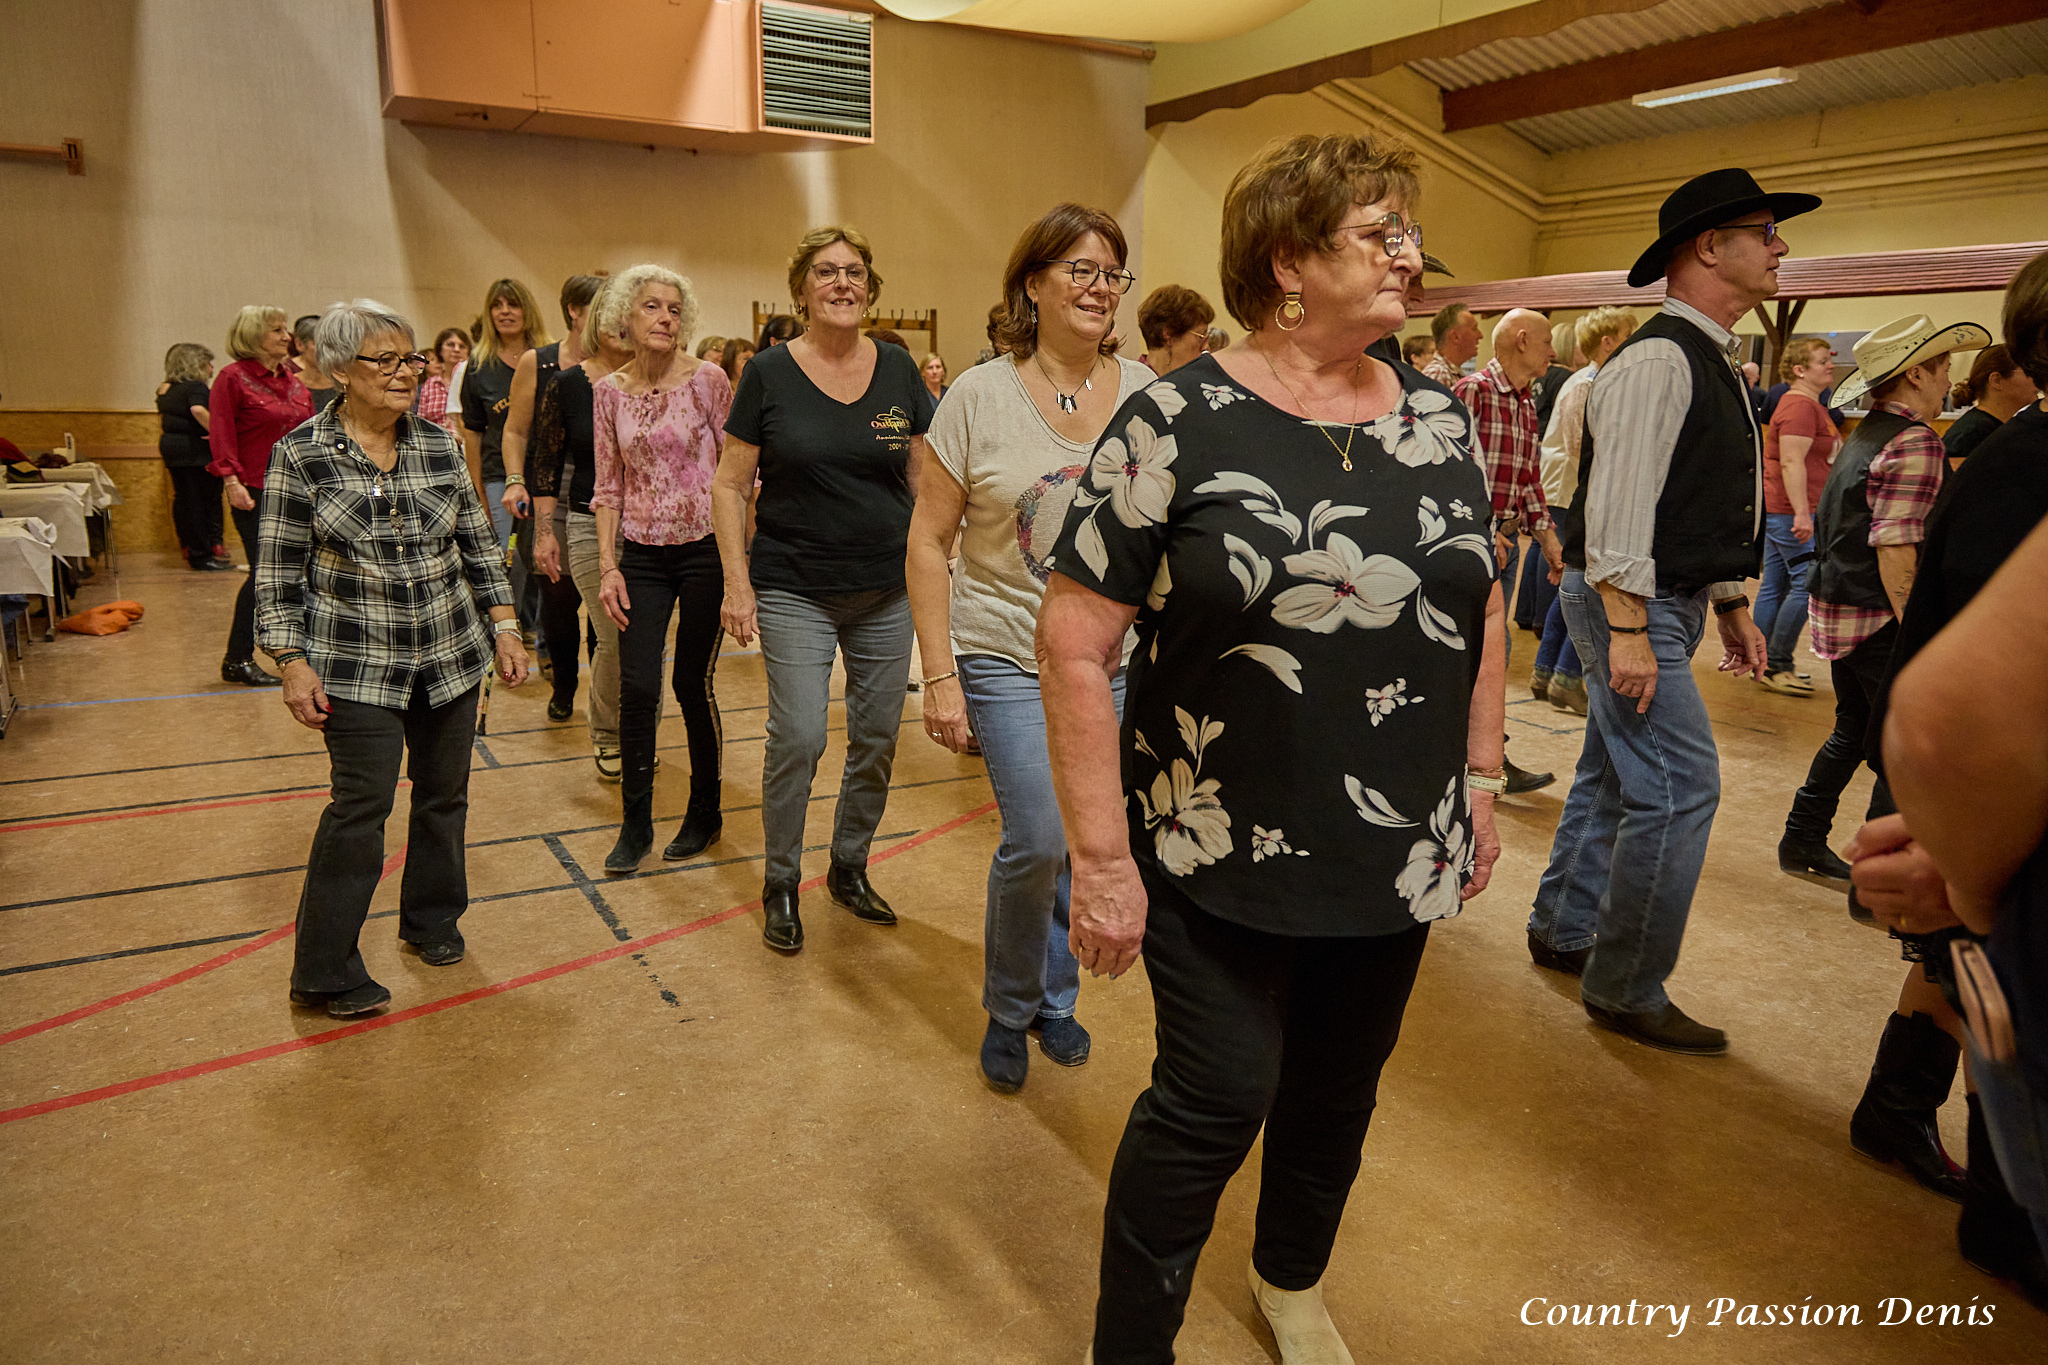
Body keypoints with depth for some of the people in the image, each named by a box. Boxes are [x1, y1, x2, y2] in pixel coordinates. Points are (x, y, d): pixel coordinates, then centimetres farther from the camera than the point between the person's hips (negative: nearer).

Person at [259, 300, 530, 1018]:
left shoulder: (440, 445, 3)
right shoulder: (301, 455, -6)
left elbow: (478, 545, 11)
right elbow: (279, 572, -3)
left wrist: (503, 627, 6)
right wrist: (294, 663, -9)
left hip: (452, 656, 4)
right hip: (357, 667, -4)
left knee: (444, 792, 12)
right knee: (363, 803, -7)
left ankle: (432, 920, 34)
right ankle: (324, 972, 7)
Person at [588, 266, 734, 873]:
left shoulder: (706, 379, -5)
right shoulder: (608, 391, 4)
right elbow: (608, 487, 7)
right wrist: (607, 566, 0)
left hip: (704, 549, -2)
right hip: (641, 555, 3)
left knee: (694, 683, 4)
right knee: (637, 689, -2)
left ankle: (705, 812, 23)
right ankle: (635, 825, 13)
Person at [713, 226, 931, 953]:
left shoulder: (898, 368, 4)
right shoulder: (769, 372, -3)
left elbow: (924, 476, 10)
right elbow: (729, 484, 0)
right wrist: (737, 582, -8)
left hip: (887, 591, 3)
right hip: (794, 588, -3)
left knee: (877, 737, 9)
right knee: (798, 737, -8)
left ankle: (849, 867, 30)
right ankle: (780, 883, 14)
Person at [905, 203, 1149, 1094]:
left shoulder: (1146, 396, 1)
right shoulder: (980, 397, -6)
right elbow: (928, 542, -4)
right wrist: (939, 676, -9)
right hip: (1007, 658, -3)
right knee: (1038, 840, -12)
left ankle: (1055, 999, 37)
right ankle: (1009, 1010, 17)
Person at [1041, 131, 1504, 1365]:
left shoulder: (1439, 420, 4)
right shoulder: (1177, 424, -13)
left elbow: (1482, 614, 14)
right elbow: (1075, 644, -15)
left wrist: (1483, 780, 12)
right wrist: (1103, 860, -16)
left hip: (1404, 859, 6)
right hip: (1223, 864, -5)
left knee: (1340, 1092, 20)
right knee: (1216, 1102, 3)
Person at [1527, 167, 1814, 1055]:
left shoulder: (1710, 361, 16)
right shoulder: (1658, 359, -16)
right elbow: (1618, 500, -23)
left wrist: (1730, 603, 20)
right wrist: (1627, 630, -25)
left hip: (1666, 604, 10)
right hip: (1630, 604, -10)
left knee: (1615, 776, 16)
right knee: (1679, 785, -9)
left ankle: (1562, 932, 30)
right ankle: (1627, 990, 3)